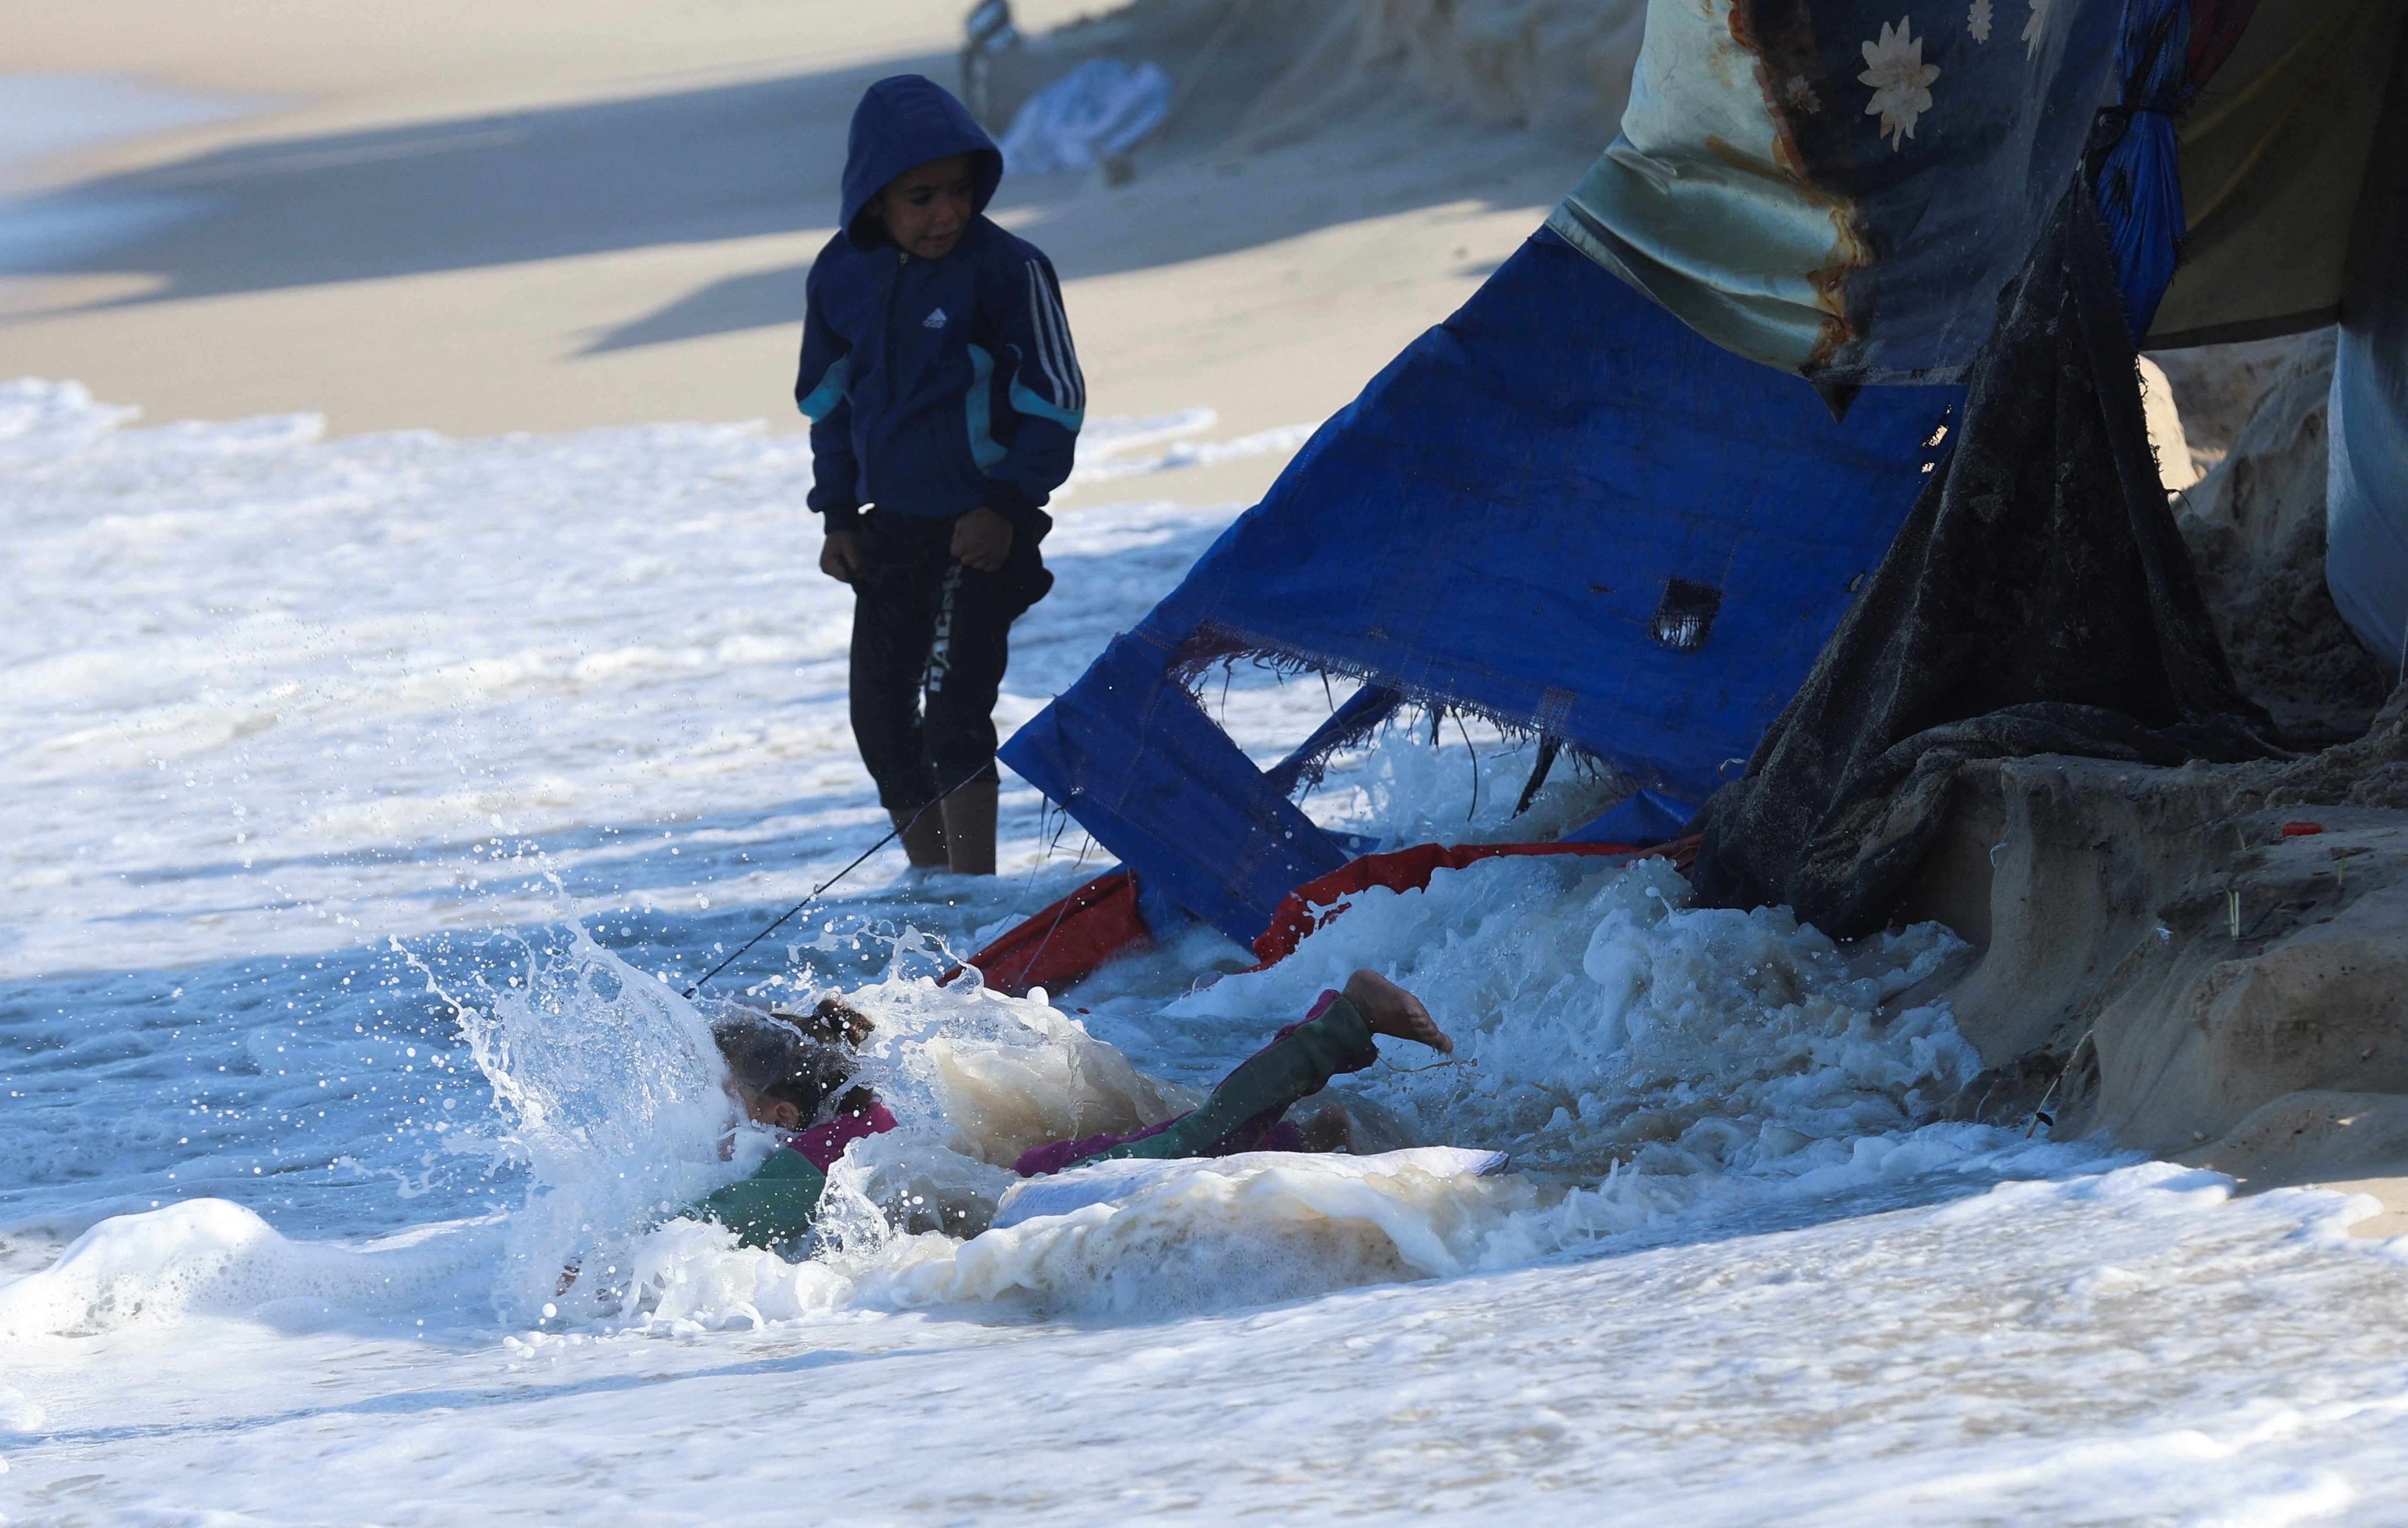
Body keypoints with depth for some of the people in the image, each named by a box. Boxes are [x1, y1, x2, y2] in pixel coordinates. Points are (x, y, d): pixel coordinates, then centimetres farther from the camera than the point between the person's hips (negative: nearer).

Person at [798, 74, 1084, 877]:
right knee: (882, 715, 11)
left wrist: (1008, 505, -13)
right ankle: (931, 881, 26)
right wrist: (838, 515, 11)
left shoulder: (1007, 268, -14)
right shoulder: (841, 276, 1)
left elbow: (1055, 399, -8)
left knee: (954, 709, -16)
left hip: (980, 531, -6)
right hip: (889, 531, 6)